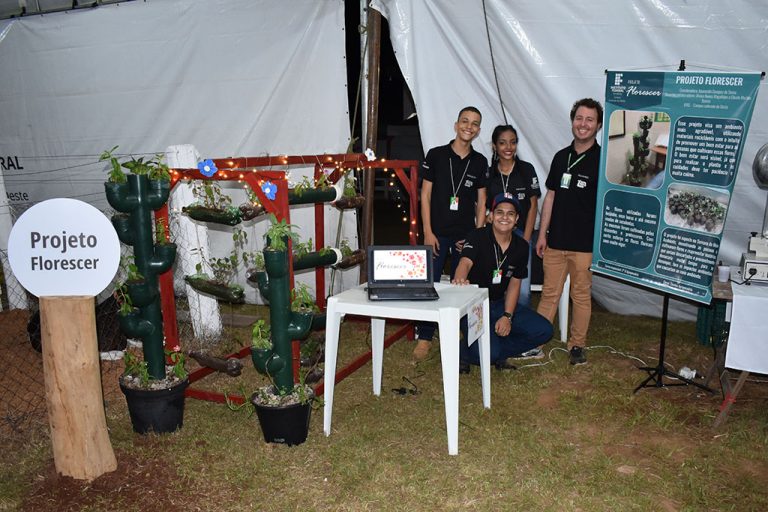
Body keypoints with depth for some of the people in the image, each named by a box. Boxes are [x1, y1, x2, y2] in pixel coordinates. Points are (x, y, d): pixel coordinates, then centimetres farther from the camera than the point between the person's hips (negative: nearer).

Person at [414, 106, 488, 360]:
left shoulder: (480, 162, 6)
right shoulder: (436, 155, -1)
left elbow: (481, 201, 10)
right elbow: (425, 195, -1)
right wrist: (428, 233, -7)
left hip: (465, 236, 2)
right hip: (437, 234, -2)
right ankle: (424, 337, 8)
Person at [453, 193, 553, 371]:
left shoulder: (521, 246, 3)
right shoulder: (478, 237, -13)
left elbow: (514, 283, 6)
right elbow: (465, 262, -32)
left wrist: (507, 316, -9)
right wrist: (460, 279, -57)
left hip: (499, 303, 6)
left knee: (543, 330, -9)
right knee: (487, 353, -27)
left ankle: (497, 353, 7)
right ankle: (462, 353, 8)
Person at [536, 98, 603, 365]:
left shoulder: (603, 160, -5)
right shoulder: (561, 157, 10)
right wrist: (542, 233, 10)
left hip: (585, 243, -4)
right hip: (555, 240, 4)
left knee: (581, 295, 7)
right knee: (549, 293, 10)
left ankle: (577, 345, 19)